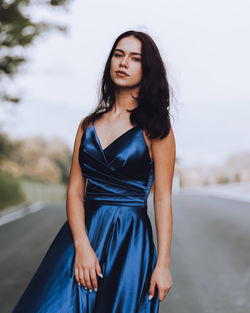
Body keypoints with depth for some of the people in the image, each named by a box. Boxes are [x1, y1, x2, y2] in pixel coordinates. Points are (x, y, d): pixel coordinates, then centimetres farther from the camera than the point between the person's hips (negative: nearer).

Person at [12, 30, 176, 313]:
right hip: (82, 230, 3)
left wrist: (163, 263, -10)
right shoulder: (89, 125, 9)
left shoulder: (155, 128, -2)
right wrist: (82, 245, -11)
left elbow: (163, 199, -4)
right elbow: (74, 190, 4)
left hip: (130, 238, -3)